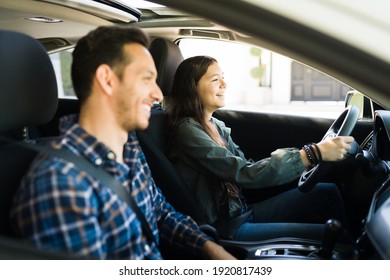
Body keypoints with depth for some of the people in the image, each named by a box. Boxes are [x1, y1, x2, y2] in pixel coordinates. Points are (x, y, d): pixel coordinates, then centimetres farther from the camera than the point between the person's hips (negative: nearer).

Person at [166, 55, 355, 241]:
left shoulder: (215, 125, 8)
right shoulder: (188, 130, -19)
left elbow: (248, 167, 5)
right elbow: (245, 175, -26)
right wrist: (314, 154, -28)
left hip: (242, 211, 9)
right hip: (225, 227, -8)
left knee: (328, 192, 4)